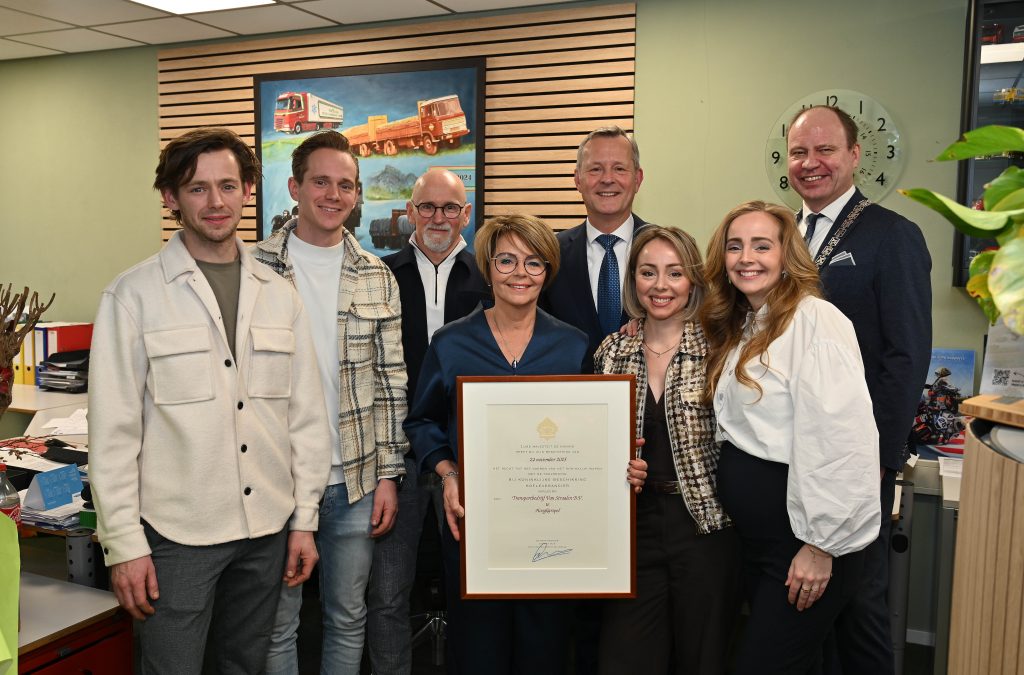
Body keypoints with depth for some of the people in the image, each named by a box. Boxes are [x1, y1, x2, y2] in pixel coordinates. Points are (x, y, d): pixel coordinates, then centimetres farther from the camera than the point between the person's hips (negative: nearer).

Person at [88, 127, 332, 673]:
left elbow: (305, 414, 6)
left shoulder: (278, 294, 5)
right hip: (176, 532, -3)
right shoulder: (133, 295, -6)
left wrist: (304, 518, 4)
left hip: (268, 527, 4)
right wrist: (123, 544, -8)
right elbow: (112, 429, -7)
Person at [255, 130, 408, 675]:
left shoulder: (377, 278, 4)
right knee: (278, 622, 13)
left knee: (348, 616, 17)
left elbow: (391, 381, 5)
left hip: (356, 480, 3)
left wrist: (389, 474, 2)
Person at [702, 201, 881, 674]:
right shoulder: (737, 329, 12)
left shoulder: (815, 321, -16)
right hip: (754, 539, 8)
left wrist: (821, 545, -20)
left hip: (807, 544, -8)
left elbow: (840, 440, -22)